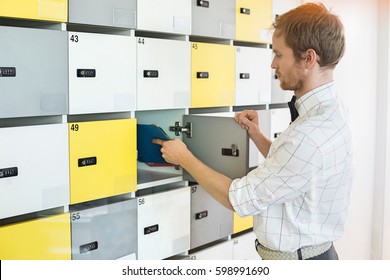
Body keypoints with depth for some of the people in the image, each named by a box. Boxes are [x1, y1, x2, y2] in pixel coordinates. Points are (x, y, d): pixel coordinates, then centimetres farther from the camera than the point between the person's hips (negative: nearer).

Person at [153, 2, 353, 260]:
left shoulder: (312, 134, -30)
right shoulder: (324, 112, 2)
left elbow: (240, 199, -23)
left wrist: (184, 157, -11)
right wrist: (257, 136, 2)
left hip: (295, 259, -9)